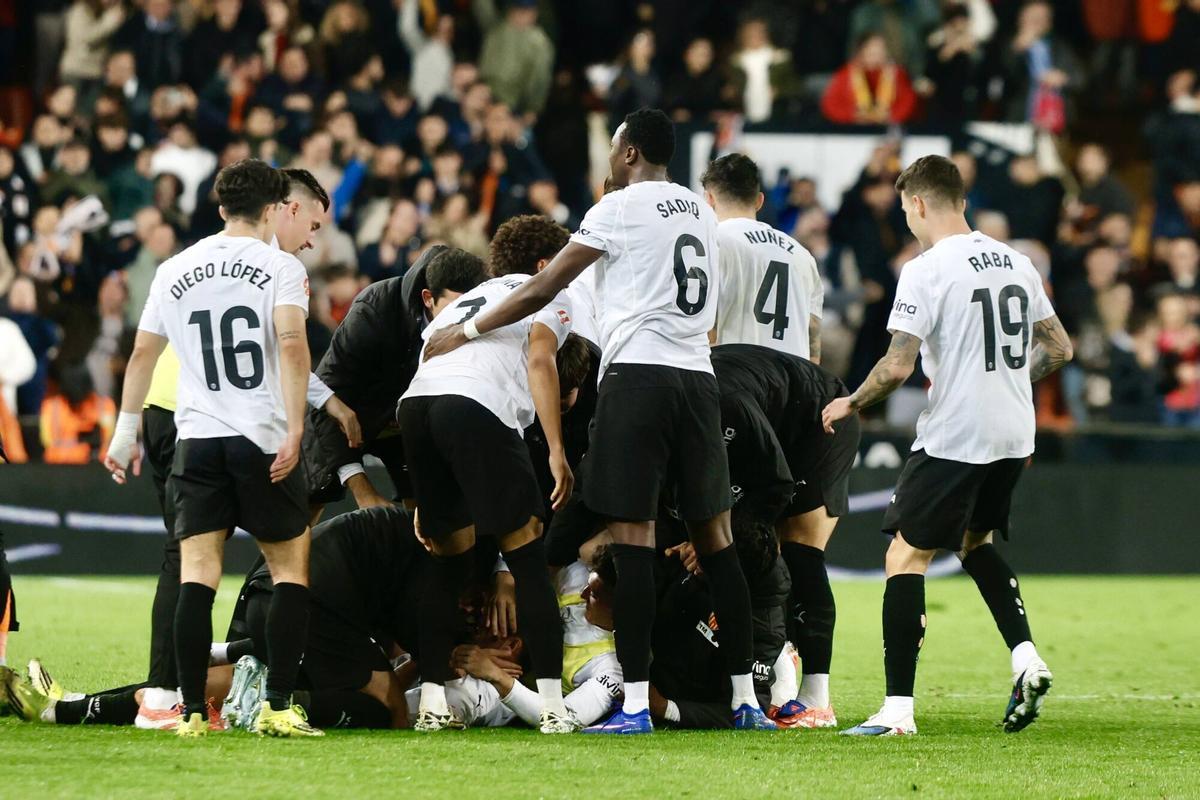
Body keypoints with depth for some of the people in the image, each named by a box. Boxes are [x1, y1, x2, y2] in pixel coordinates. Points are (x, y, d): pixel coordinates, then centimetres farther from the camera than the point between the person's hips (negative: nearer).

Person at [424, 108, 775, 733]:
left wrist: (466, 331, 9)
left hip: (639, 371, -6)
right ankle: (745, 699, 8)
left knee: (633, 535, -7)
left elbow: (543, 290, -1)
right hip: (697, 377, 6)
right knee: (713, 536, 9)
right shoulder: (700, 213, 18)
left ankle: (635, 705, -12)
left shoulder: (619, 209, -2)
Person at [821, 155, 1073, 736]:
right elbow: (1058, 349, 15)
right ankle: (1027, 660, 9)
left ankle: (898, 709, -6)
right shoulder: (1016, 263, 9)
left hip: (952, 438, -7)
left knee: (907, 556, -1)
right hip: (1014, 434, 7)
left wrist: (850, 403, -1)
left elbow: (898, 366, -18)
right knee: (975, 541, 27)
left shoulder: (926, 270, -13)